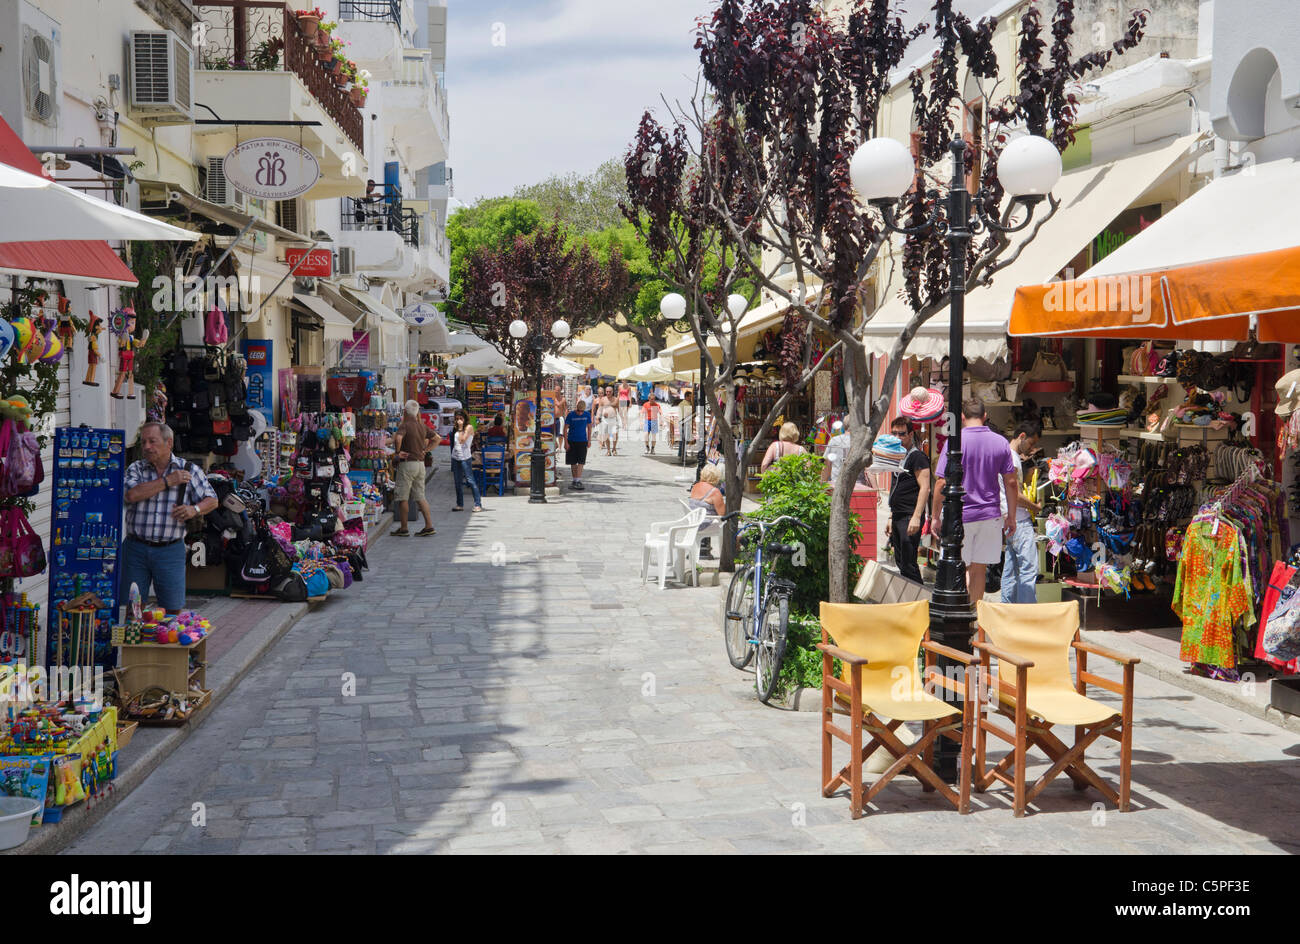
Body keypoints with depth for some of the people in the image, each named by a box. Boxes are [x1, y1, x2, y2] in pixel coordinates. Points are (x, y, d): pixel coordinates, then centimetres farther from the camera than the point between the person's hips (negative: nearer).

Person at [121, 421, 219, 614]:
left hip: (170, 551, -1)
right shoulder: (135, 469, 7)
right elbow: (132, 495, -13)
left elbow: (212, 500, 8)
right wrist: (168, 481, -12)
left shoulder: (189, 470, 5)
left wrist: (194, 510, -13)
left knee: (173, 610, 2)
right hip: (136, 548, 1)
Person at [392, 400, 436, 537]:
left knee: (402, 497, 1)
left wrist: (398, 452, -16)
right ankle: (429, 526, 3)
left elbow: (398, 438, -31)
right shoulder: (422, 426, 11)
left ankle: (403, 529, 4)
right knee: (420, 496, 10)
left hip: (407, 463, -7)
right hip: (421, 463, 7)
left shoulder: (405, 425, -11)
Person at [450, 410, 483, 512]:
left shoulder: (469, 427, -6)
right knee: (458, 482, 8)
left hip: (465, 458, -7)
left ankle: (478, 504, -11)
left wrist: (460, 428, -10)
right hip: (455, 457, 7)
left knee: (470, 480, -11)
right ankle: (460, 504, 15)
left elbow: (462, 440, -15)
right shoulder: (456, 428, 14)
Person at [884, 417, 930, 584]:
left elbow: (924, 488, -17)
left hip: (910, 517, -9)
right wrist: (891, 518, 22)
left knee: (908, 564, -11)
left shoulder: (917, 456, -9)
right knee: (900, 563, 11)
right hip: (898, 517, 9)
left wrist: (916, 517, -24)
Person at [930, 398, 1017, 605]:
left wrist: (935, 516, -2)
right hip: (991, 515, 3)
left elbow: (941, 483, -10)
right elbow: (1010, 482, 5)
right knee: (979, 570, 10)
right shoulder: (1000, 442, 3)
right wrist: (1011, 517, 13)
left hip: (961, 515, -3)